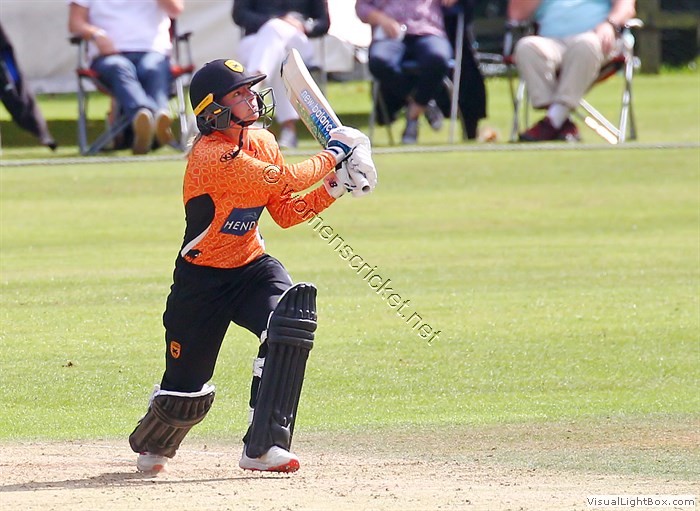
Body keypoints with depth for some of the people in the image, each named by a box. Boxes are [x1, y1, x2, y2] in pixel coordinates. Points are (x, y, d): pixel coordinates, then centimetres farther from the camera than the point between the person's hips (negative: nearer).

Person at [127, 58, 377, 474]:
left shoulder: (262, 141, 1)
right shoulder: (211, 155, -26)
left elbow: (287, 212, 6)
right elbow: (285, 180, -32)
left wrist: (332, 189, -9)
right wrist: (333, 154, -18)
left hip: (251, 267, 6)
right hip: (202, 279, -6)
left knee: (290, 321, -27)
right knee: (186, 395, 2)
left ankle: (263, 446, -22)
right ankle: (152, 445, 41)